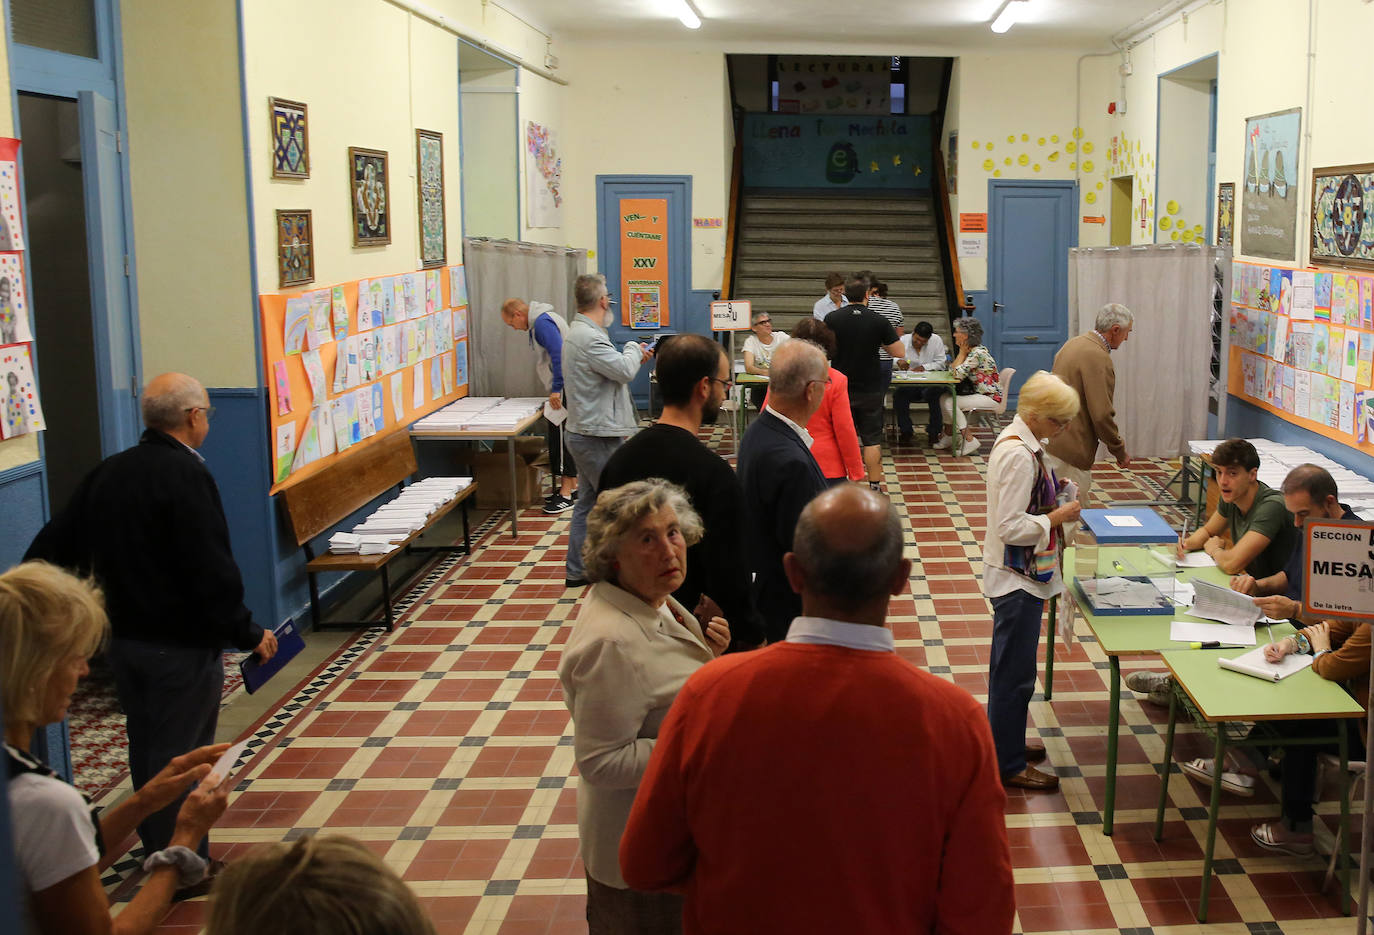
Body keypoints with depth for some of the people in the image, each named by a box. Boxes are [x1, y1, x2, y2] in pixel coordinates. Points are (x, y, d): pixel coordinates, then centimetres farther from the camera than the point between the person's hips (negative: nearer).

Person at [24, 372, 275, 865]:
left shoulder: (107, 473, 6)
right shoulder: (185, 476, -19)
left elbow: (53, 545, 12)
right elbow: (211, 571, -22)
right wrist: (248, 633, -12)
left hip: (122, 638, 8)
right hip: (181, 645, -8)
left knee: (147, 750, 19)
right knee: (180, 756, 2)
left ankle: (157, 852, 31)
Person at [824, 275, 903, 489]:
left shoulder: (832, 319, -8)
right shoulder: (879, 321, -9)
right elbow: (898, 351, -4)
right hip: (870, 389, -1)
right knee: (872, 439, 7)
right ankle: (874, 486, 10)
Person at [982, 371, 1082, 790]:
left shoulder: (1019, 442, 6)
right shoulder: (1018, 455, -25)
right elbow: (1011, 527, -26)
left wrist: (1054, 501, 5)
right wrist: (1058, 517, -16)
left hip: (1021, 575, 10)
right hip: (1016, 580, -10)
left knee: (1009, 667, 22)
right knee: (1015, 673, 1)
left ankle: (1006, 742, 37)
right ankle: (1008, 765, 12)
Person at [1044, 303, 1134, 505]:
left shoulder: (1073, 344, 11)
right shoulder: (1097, 357, -18)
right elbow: (1101, 414, -20)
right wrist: (1120, 452, -7)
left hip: (1050, 440, 10)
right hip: (1070, 450, -10)